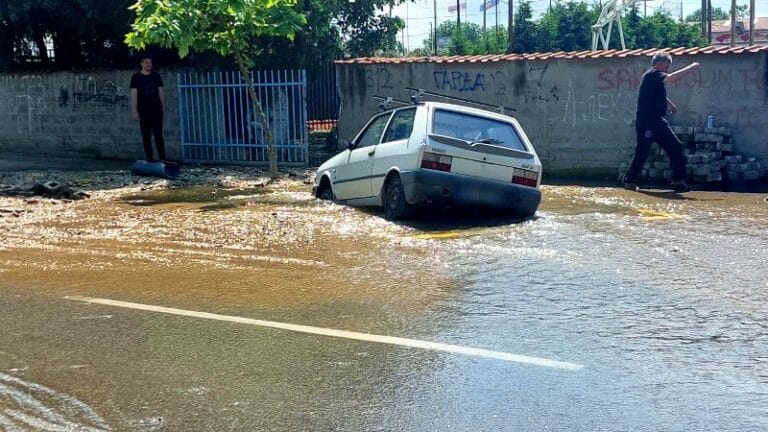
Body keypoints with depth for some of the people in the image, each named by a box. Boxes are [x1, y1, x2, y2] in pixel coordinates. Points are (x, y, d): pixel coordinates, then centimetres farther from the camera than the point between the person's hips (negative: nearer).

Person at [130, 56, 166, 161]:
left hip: (157, 111, 2)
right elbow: (133, 95, -3)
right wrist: (134, 111, -9)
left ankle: (162, 159, 3)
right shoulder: (136, 77, 1)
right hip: (143, 113, -2)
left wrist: (163, 107, 7)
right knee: (146, 137, 1)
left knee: (159, 137, 1)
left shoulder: (156, 76, 9)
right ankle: (150, 159, 6)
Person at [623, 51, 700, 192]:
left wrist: (670, 103, 32)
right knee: (642, 152, -4)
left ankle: (678, 180, 5)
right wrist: (691, 68, -18)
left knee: (675, 147, 3)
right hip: (646, 122, -10)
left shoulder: (656, 77, 18)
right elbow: (671, 78, -28)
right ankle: (629, 180, 11)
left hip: (658, 121, 10)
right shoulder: (651, 75, -11)